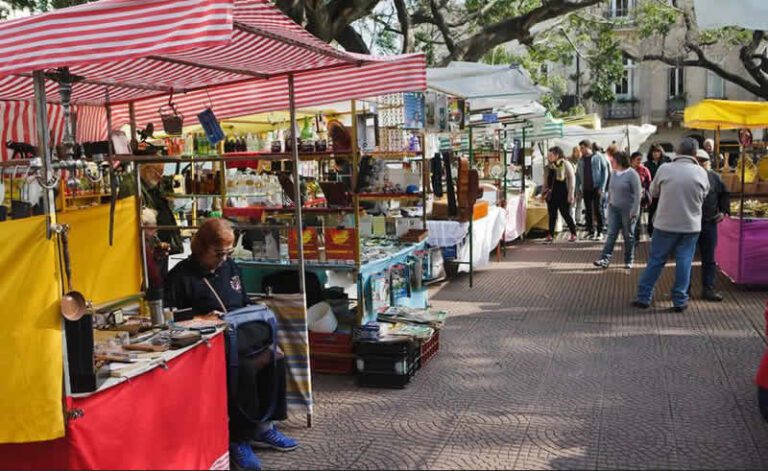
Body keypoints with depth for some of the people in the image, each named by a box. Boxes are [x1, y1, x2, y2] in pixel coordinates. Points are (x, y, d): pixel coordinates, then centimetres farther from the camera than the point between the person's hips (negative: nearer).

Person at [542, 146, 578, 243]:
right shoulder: (549, 166, 11)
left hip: (563, 195, -6)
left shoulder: (566, 164, -7)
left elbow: (572, 179, -8)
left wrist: (570, 194, -13)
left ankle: (573, 234, 16)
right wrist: (544, 192, 14)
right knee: (552, 215, 6)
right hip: (551, 194, 6)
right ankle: (550, 236, 9)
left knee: (566, 214, 1)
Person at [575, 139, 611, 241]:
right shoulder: (581, 160, 12)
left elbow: (605, 171, -5)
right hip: (586, 189, 4)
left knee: (597, 210, -4)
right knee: (588, 210, 6)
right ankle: (590, 231, 14)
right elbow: (578, 175, 15)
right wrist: (578, 188, 5)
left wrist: (602, 187, -11)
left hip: (597, 188, -4)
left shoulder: (598, 157, -2)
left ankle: (600, 232, 2)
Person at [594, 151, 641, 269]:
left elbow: (637, 194, -15)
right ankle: (605, 259, -6)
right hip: (614, 208, 5)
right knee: (611, 234, -1)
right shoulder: (613, 174, 6)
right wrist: (609, 202, 12)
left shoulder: (632, 175, -14)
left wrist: (634, 211, -18)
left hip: (628, 210, -5)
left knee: (628, 235, 7)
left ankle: (628, 260, 18)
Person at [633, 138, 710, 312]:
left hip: (666, 224, 0)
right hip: (691, 226, 0)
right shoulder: (701, 172, -4)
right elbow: (704, 195, 9)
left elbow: (653, 192, 5)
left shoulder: (664, 169, -8)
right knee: (684, 262, 8)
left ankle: (643, 297, 13)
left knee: (655, 260, 8)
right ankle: (680, 300, 11)